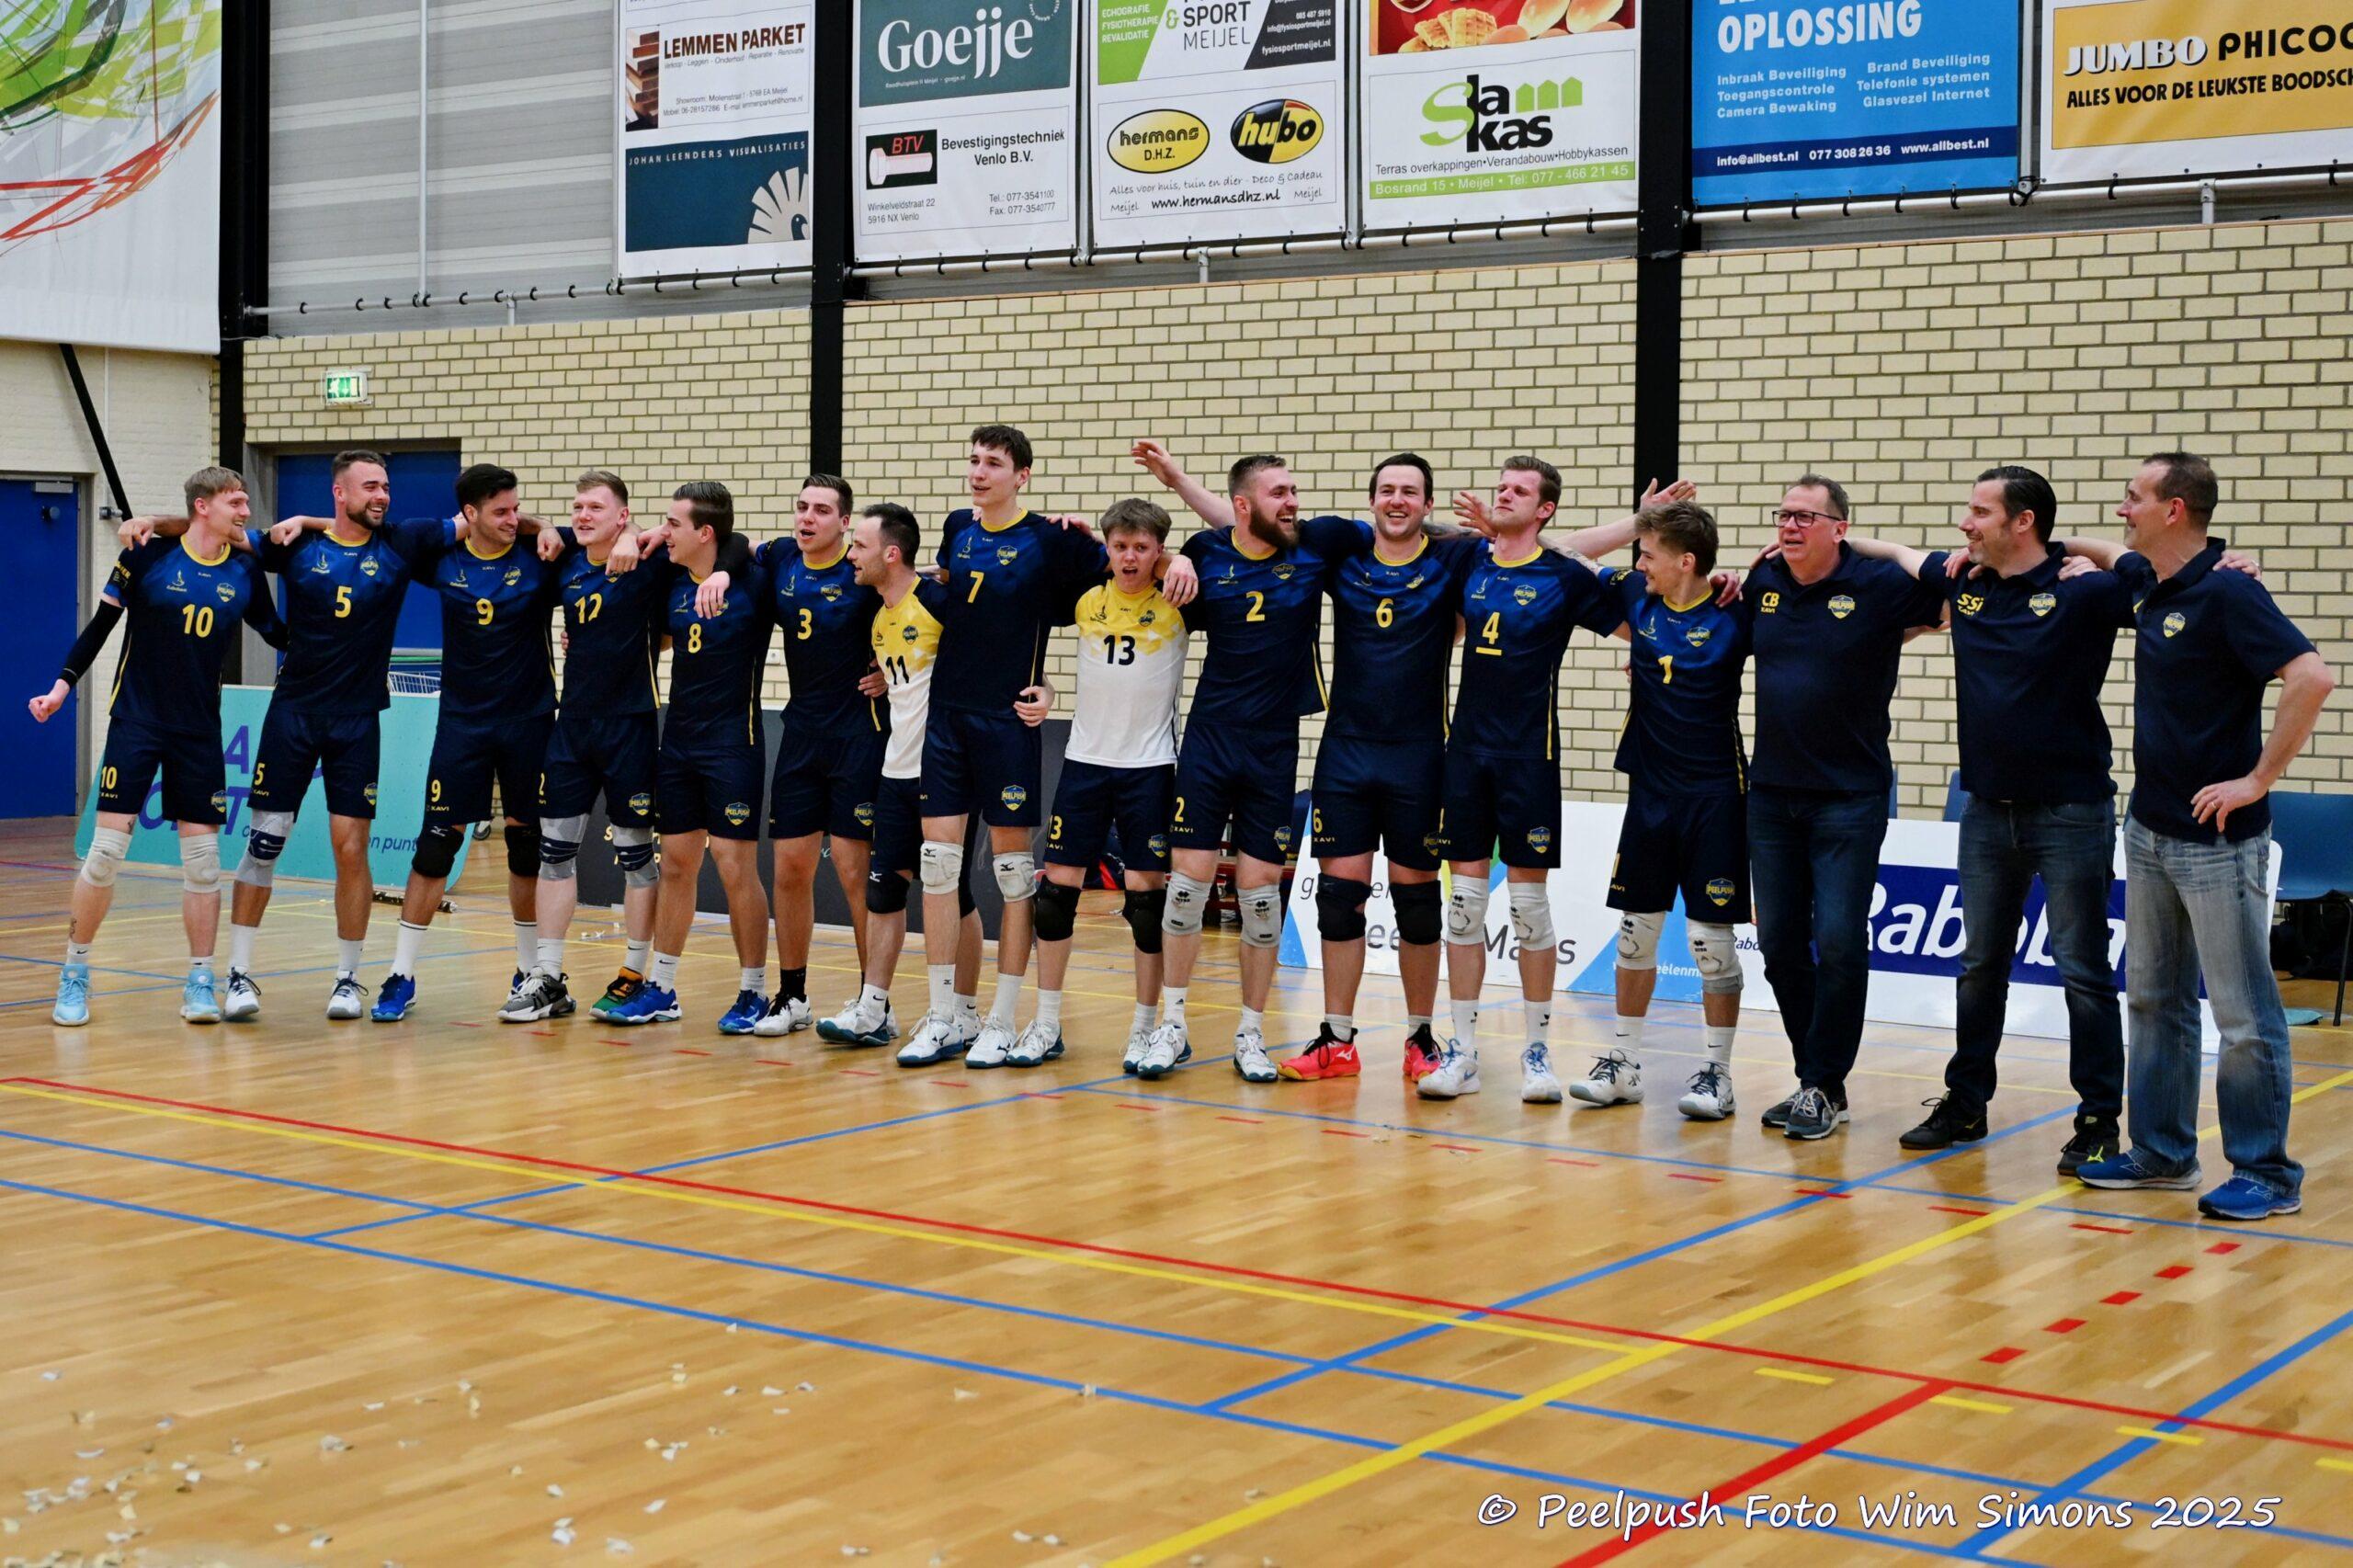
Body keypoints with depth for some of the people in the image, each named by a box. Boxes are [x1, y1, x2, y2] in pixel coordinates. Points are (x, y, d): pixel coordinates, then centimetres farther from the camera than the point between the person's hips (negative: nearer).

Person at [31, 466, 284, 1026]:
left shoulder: (245, 572, 3)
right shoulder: (148, 555, -6)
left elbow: (280, 637, 14)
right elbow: (101, 624, 1)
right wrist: (63, 684, -4)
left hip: (200, 732, 3)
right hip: (136, 722, -3)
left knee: (203, 860, 0)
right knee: (106, 851, -5)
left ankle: (200, 982, 9)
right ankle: (73, 976, 8)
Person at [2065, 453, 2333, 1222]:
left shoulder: (2225, 592, -17)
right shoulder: (2147, 581, 8)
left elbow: (2312, 677, -27)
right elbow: (2117, 557, 34)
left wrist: (2260, 779, -22)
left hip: (2217, 840, -9)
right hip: (2151, 832, 9)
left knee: (2245, 1015, -1)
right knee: (2154, 1000, 15)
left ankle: (2266, 1173, 6)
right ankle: (2162, 1151, 24)